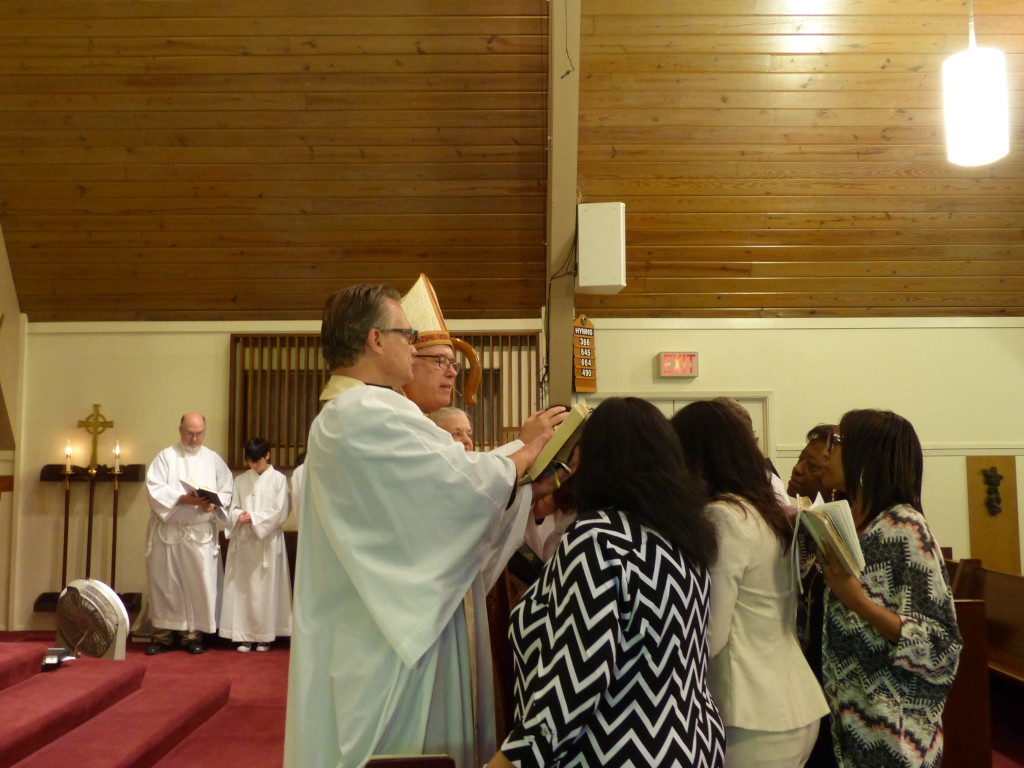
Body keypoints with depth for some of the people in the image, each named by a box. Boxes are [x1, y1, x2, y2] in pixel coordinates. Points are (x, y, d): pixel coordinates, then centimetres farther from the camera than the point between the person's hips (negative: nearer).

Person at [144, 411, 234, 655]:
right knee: (165, 582, 3)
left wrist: (213, 503, -13)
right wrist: (184, 499, -18)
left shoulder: (214, 460, 10)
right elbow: (154, 489, -8)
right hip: (168, 532, -1)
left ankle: (193, 633, 9)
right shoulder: (166, 456, 4)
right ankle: (163, 633, 12)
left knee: (199, 582, -1)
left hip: (201, 533, 1)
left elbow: (227, 491, 7)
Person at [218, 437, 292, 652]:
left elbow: (280, 512, -5)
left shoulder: (278, 479, 0)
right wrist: (239, 515, -14)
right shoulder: (241, 480, 10)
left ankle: (265, 636, 7)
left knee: (266, 588, -1)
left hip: (268, 542, -3)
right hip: (243, 541, 3)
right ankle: (244, 635, 7)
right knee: (243, 588, 1)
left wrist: (254, 518, -13)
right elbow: (233, 508, 8)